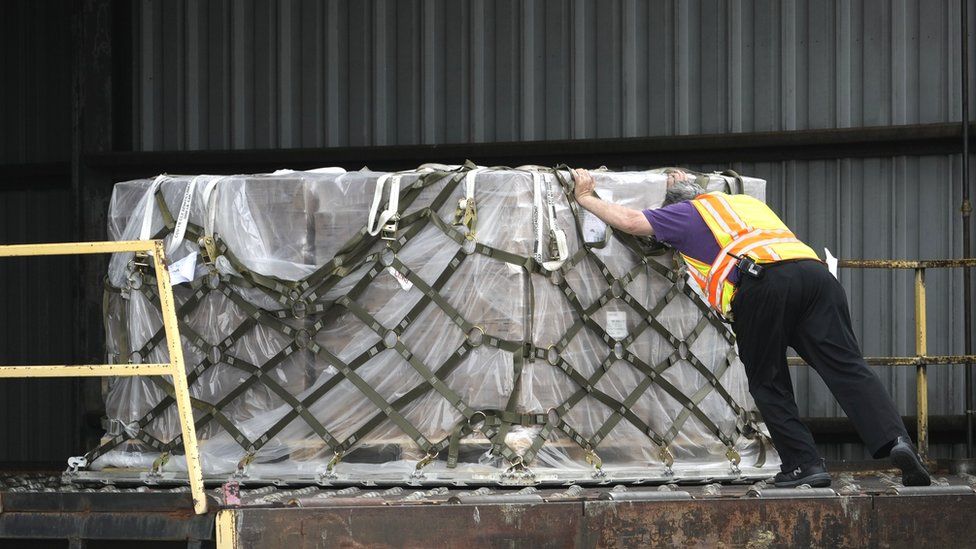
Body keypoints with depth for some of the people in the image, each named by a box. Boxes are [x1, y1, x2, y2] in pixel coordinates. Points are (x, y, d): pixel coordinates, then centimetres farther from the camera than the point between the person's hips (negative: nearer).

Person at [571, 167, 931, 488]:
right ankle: (895, 439, -25)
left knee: (768, 383, 9)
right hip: (813, 271, 5)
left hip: (760, 282, -5)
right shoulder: (747, 201, 43)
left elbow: (630, 220, 27)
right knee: (847, 368, -6)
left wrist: (586, 198, 43)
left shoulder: (687, 213, 26)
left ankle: (804, 465, -1)